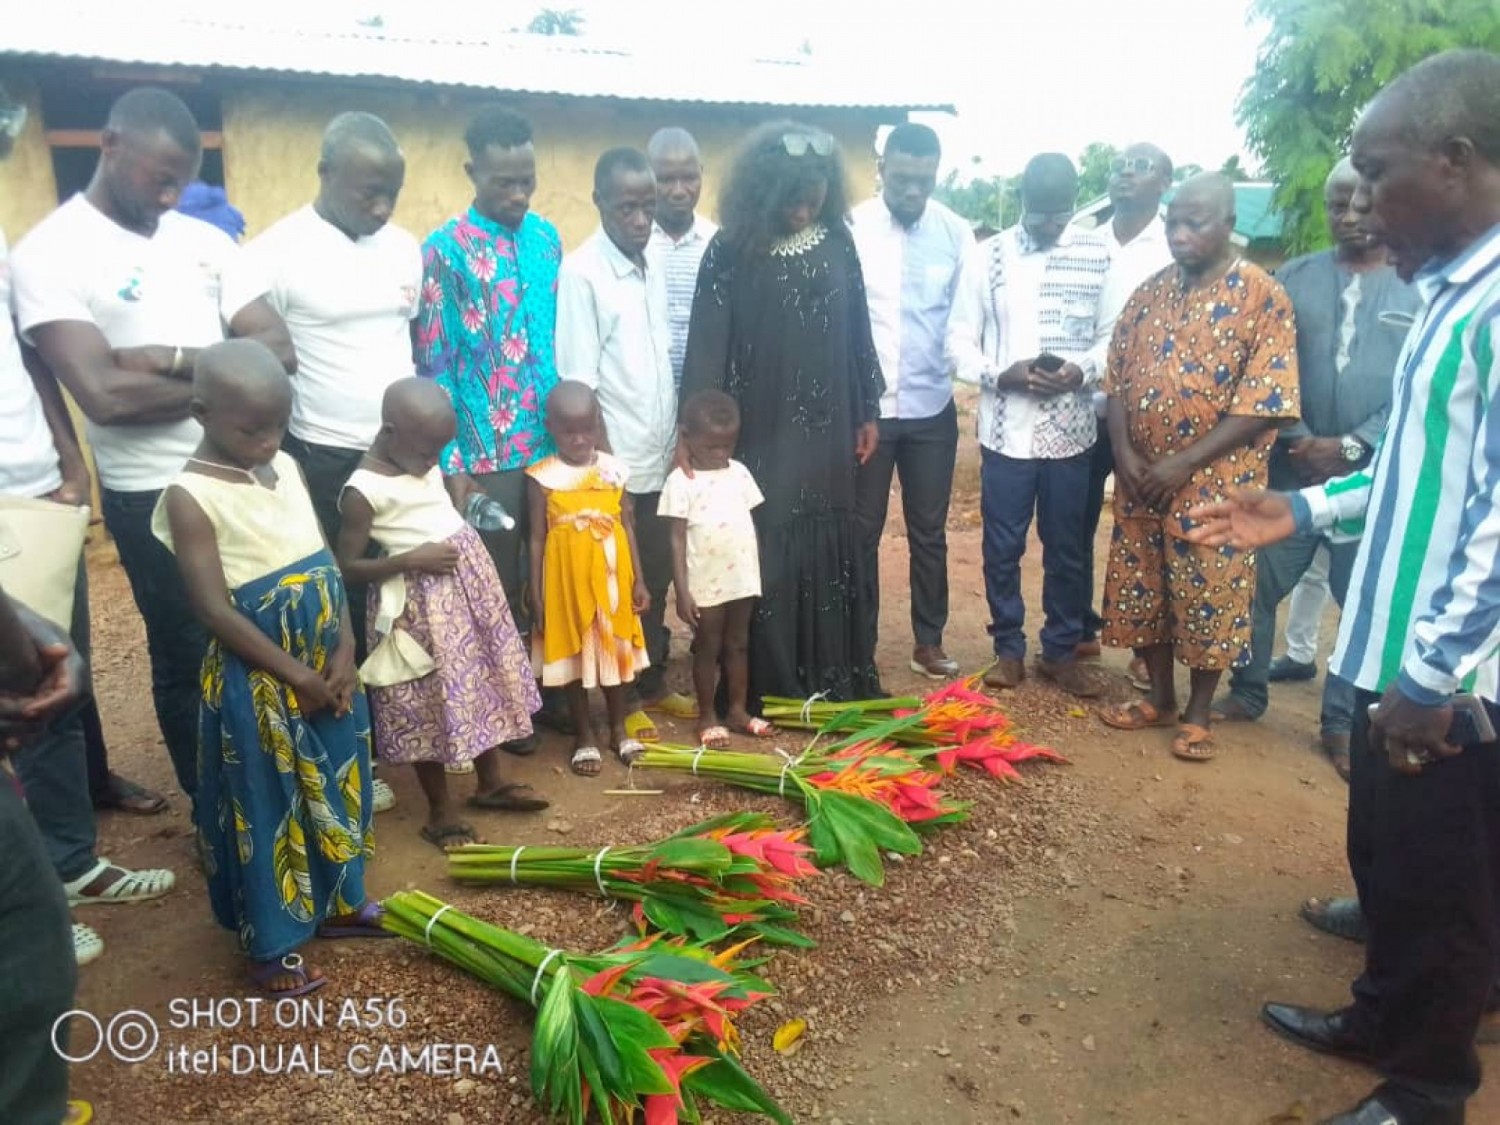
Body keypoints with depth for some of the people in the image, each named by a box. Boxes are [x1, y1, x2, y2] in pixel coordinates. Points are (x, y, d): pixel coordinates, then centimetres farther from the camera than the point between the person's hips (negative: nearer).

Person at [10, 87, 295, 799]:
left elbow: (280, 350, -2)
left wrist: (176, 358, -16)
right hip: (153, 495, -5)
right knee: (188, 657, 9)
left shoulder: (204, 240, 7)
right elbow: (106, 395, -21)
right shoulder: (49, 254, -9)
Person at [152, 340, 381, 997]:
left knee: (336, 789, 19)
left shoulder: (287, 468, 4)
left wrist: (343, 652, -5)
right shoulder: (191, 497, -16)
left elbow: (325, 564, 6)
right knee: (267, 807, 7)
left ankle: (337, 903, 39)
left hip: (327, 666, 7)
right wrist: (297, 677, -16)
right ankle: (272, 945, 24)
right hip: (257, 680, -7)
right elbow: (214, 610, -19)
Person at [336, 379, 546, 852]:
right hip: (420, 599, -8)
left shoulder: (424, 461, 4)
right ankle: (440, 814, 19)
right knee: (430, 704, 3)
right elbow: (347, 566, -17)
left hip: (469, 575, 8)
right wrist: (413, 559, -23)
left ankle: (491, 783, 35)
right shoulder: (363, 491, -18)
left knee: (486, 680, 17)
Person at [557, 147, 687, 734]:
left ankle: (652, 683, 31)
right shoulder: (581, 272, -12)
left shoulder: (654, 262, 8)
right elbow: (577, 382, -14)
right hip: (612, 464, -6)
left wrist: (678, 437, 10)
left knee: (656, 578, 16)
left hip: (658, 457, 6)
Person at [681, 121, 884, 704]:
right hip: (760, 437, -3)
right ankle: (768, 690, 14)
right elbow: (707, 345, -10)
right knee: (766, 561, 1)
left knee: (830, 554, 10)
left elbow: (857, 331, 10)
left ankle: (837, 684, 24)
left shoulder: (837, 241, 4)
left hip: (827, 433, 4)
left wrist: (869, 412, 12)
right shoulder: (731, 250, -7)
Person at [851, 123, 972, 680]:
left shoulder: (956, 232, 1)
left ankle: (929, 641, 24)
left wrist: (960, 365, -11)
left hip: (932, 407, 2)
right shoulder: (851, 229, -6)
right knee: (861, 530, 8)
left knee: (929, 530, 11)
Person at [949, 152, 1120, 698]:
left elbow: (1114, 336, 6)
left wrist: (1083, 370, -15)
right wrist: (1004, 374, -16)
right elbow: (960, 342, 1)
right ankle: (1009, 648, 23)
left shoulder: (1098, 256, 2)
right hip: (1006, 427, -1)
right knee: (1002, 546, 7)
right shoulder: (989, 256, 0)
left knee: (1067, 547, 10)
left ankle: (1061, 651, 25)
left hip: (1071, 428, 1)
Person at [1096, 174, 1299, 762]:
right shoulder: (1150, 291, 7)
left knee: (1209, 596, 4)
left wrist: (1185, 463, -18)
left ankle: (1198, 713, 22)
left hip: (1214, 482, -5)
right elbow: (1117, 378, 7)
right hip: (1140, 480, 5)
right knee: (1141, 588, 12)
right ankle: (1159, 697, 30)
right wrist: (1124, 453, -8)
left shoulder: (1262, 296, -8)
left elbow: (1263, 401, -14)